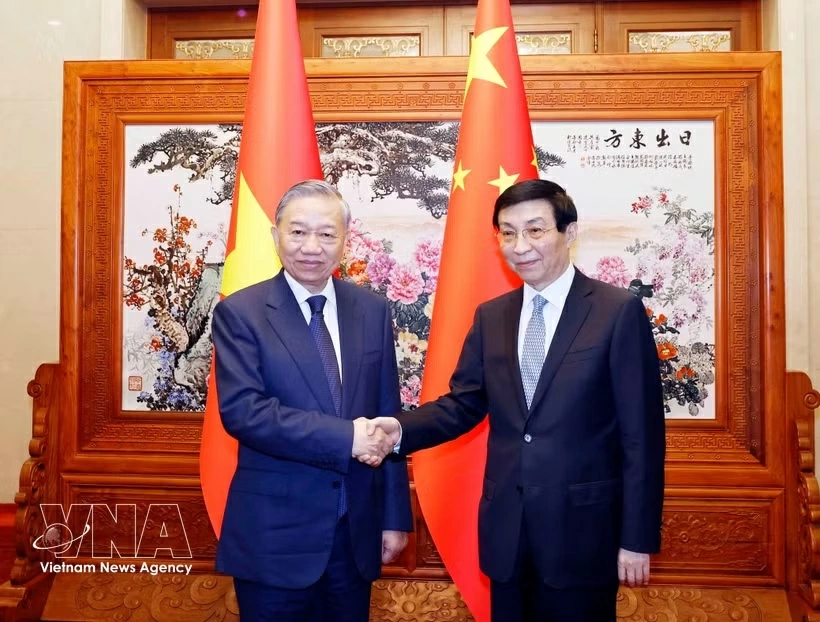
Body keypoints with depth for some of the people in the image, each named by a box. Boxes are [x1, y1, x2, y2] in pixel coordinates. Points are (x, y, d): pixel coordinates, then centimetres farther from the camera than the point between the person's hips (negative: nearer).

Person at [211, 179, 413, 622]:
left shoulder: (372, 310, 3)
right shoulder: (239, 313, -7)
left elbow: (387, 417, 5)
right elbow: (241, 410, -19)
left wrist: (395, 516, 5)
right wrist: (344, 437, -24)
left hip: (357, 528, 3)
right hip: (274, 531, -3)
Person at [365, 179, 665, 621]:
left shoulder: (619, 311, -9)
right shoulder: (490, 317, 6)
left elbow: (642, 434, -9)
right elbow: (463, 404, 5)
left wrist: (637, 538, -9)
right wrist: (400, 429, -14)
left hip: (582, 530, -4)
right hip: (506, 531, 4)